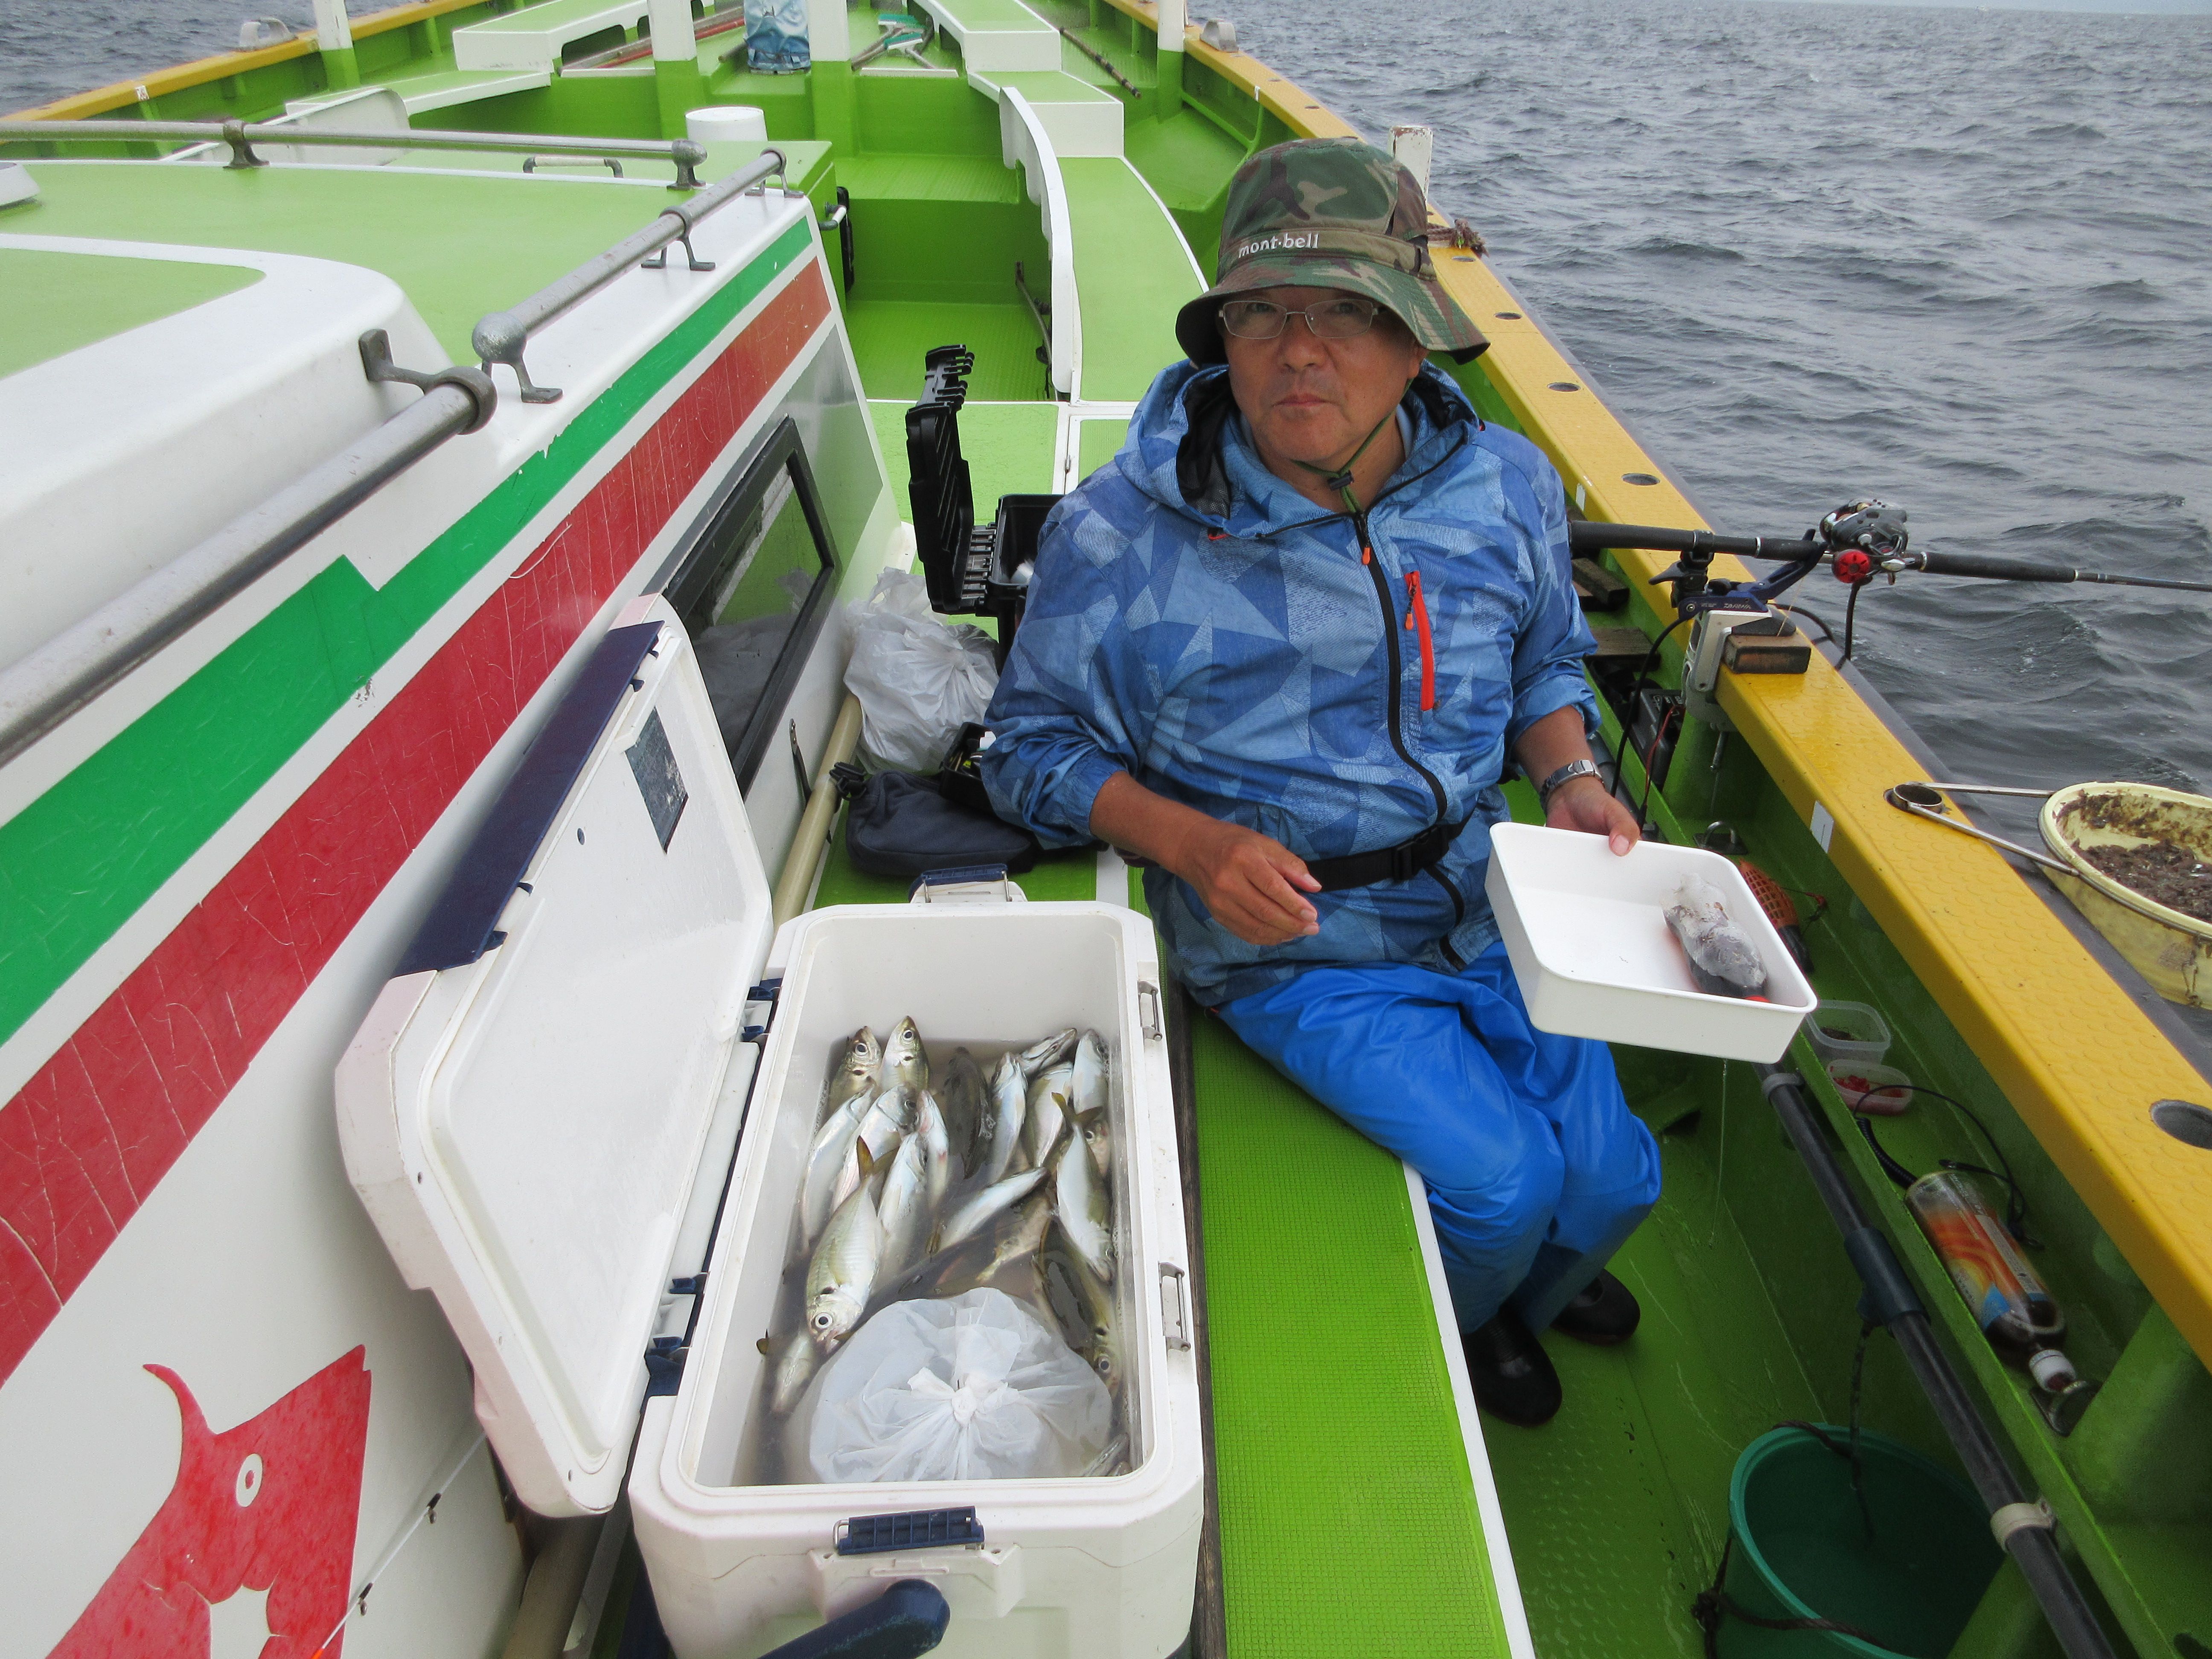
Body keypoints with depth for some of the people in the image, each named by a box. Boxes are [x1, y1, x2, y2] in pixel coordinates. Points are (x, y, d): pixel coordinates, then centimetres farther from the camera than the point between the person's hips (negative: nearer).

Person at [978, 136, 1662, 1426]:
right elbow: (1034, 746, -7)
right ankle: (1447, 1327, 28)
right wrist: (1194, 844, -23)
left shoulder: (1506, 488, -3)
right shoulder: (1121, 534, -16)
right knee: (1503, 1180, -14)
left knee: (1613, 1178, 5)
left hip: (1486, 903, 5)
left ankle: (1528, 1288, 47)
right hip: (1290, 939, -4)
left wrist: (1570, 775, -7)